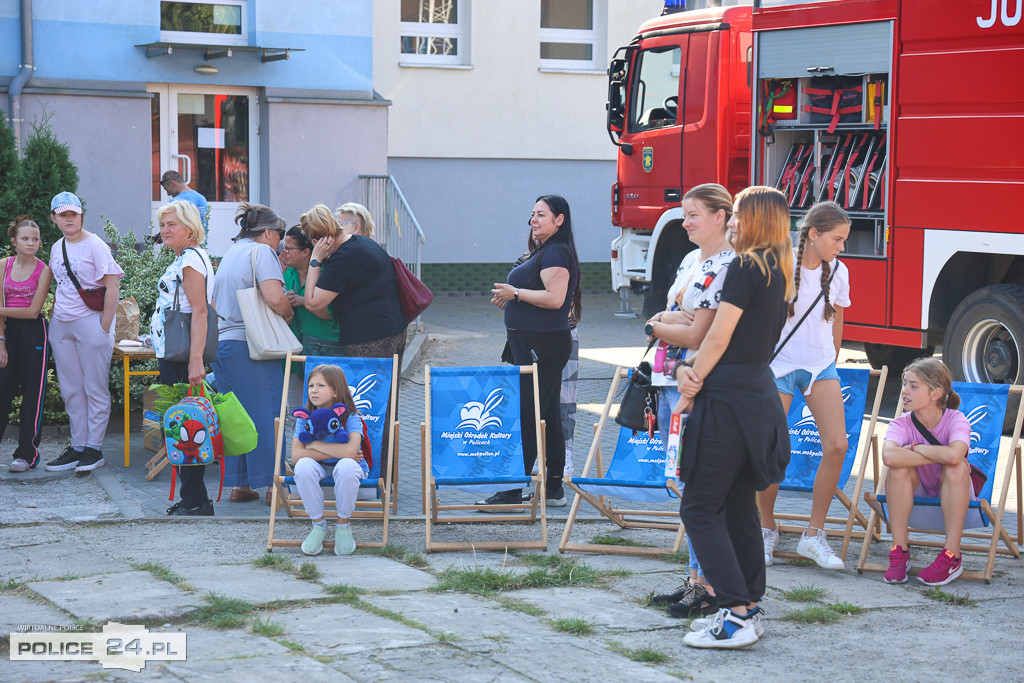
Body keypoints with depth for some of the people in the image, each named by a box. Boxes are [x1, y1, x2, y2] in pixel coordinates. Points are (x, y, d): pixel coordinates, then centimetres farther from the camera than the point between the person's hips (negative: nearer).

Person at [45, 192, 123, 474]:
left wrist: (104, 328, -15)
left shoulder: (95, 246, -9)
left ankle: (94, 448, 4)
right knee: (71, 390, 10)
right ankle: (78, 447, 17)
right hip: (61, 324, 7)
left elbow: (113, 287, -12)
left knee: (95, 389, -1)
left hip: (90, 321, -7)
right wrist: (54, 317, 13)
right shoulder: (57, 248, 12)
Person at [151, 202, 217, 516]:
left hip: (182, 357, -10)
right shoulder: (181, 259, 19)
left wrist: (195, 360, -27)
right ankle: (192, 497, 17)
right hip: (170, 355, 10)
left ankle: (195, 501, -4)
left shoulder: (191, 259, -13)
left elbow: (200, 312, -21)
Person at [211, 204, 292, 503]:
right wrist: (289, 313, -2)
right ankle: (273, 484, -1)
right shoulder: (261, 252, -8)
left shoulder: (230, 253, 19)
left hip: (221, 342, 8)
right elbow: (274, 298, -22)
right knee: (266, 414, -3)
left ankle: (238, 484, 13)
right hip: (249, 345, -8)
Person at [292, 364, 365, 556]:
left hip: (345, 467, -2)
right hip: (319, 469, 2)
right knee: (304, 466, -32)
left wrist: (315, 445, -21)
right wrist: (337, 451, -22)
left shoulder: (350, 417, -13)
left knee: (346, 466, -37)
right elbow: (296, 455, -17)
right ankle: (318, 524, -13)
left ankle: (343, 525, -14)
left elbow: (350, 450, -31)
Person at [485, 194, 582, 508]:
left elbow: (555, 298, -25)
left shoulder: (556, 252, -14)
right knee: (548, 416, 12)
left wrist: (515, 293, -17)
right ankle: (553, 488, 17)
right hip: (536, 344, 11)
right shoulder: (545, 251, 19)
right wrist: (511, 300, 16)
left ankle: (513, 491, -7)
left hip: (542, 346, -11)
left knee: (526, 417, -9)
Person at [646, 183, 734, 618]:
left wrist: (656, 325, 1)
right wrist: (672, 319, -8)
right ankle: (696, 578, 18)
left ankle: (711, 588, -2)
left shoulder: (726, 268, -12)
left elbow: (698, 337, -14)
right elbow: (667, 315, 14)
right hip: (672, 383, 9)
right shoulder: (691, 260, 16)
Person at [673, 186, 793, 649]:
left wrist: (692, 386, -1)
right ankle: (748, 607, 18)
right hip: (759, 397, 9)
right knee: (740, 506, 15)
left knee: (700, 507, -4)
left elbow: (718, 337, -13)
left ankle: (737, 616, -8)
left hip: (729, 400, -9)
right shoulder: (779, 273, 15)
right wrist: (689, 368, 4)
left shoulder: (747, 267, -13)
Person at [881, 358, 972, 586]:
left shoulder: (956, 420, -20)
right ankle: (899, 552, -23)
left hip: (952, 498, -1)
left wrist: (915, 447, -28)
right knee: (900, 466, -28)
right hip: (916, 496, 1)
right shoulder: (901, 424, -16)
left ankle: (952, 556, -28)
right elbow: (889, 456, -40)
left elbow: (954, 456, -44)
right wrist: (940, 456, -36)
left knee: (956, 468, -33)